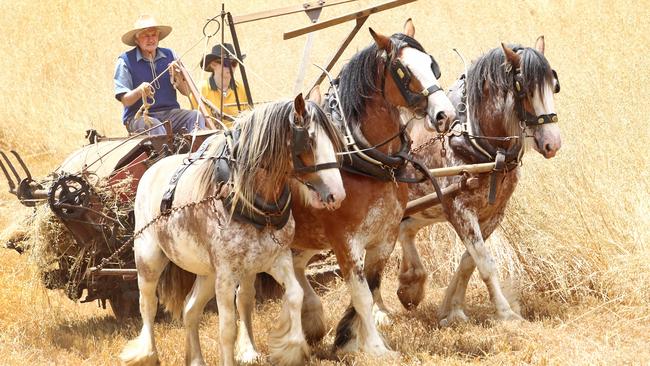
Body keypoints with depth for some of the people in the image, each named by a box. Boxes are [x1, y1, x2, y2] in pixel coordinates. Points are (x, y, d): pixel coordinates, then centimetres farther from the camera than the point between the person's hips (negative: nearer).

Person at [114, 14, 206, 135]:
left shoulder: (169, 56, 11)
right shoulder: (125, 61, 0)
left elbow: (186, 92, 10)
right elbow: (125, 100, -5)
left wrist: (178, 76, -11)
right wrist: (139, 91, -26)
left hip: (169, 111, 4)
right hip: (138, 115, -4)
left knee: (196, 116, -23)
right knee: (155, 126, -36)